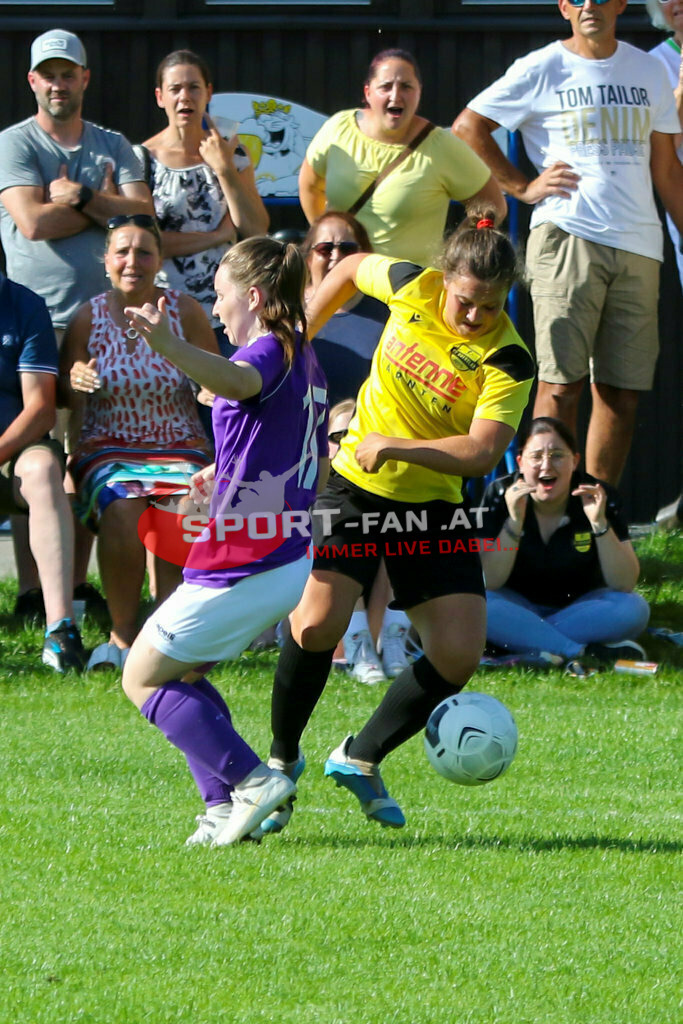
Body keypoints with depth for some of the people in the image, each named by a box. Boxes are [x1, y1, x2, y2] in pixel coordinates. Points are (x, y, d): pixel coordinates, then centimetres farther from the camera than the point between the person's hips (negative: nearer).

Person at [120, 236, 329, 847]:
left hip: (245, 565, -9)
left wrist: (172, 347, -60)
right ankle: (225, 808, 11)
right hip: (293, 559, 9)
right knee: (182, 671, 23)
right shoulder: (308, 365, 14)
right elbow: (317, 470, 24)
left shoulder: (270, 351, -15)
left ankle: (252, 780, -7)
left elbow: (240, 381, -42)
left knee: (143, 677, 5)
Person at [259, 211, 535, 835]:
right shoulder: (413, 288, -12)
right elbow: (351, 269, 11)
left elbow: (482, 453, -28)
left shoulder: (509, 361, -18)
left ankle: (361, 758, 14)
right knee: (318, 624, -19)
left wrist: (396, 446, -33)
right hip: (355, 486, 0)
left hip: (434, 507, 0)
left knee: (459, 655, -10)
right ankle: (282, 760, 6)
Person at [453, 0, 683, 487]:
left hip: (638, 243, 4)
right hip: (568, 235, -4)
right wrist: (522, 187, 1)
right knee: (563, 382, -10)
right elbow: (468, 127, 6)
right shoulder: (542, 70, 4)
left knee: (622, 389, 3)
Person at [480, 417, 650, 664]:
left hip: (580, 607, 1)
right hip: (519, 606, -1)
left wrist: (600, 523, -30)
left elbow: (624, 585, -18)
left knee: (634, 609, -28)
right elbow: (489, 582, -20)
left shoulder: (600, 497, -12)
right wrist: (514, 521, -32)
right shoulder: (499, 495, -14)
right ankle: (584, 651, -32)